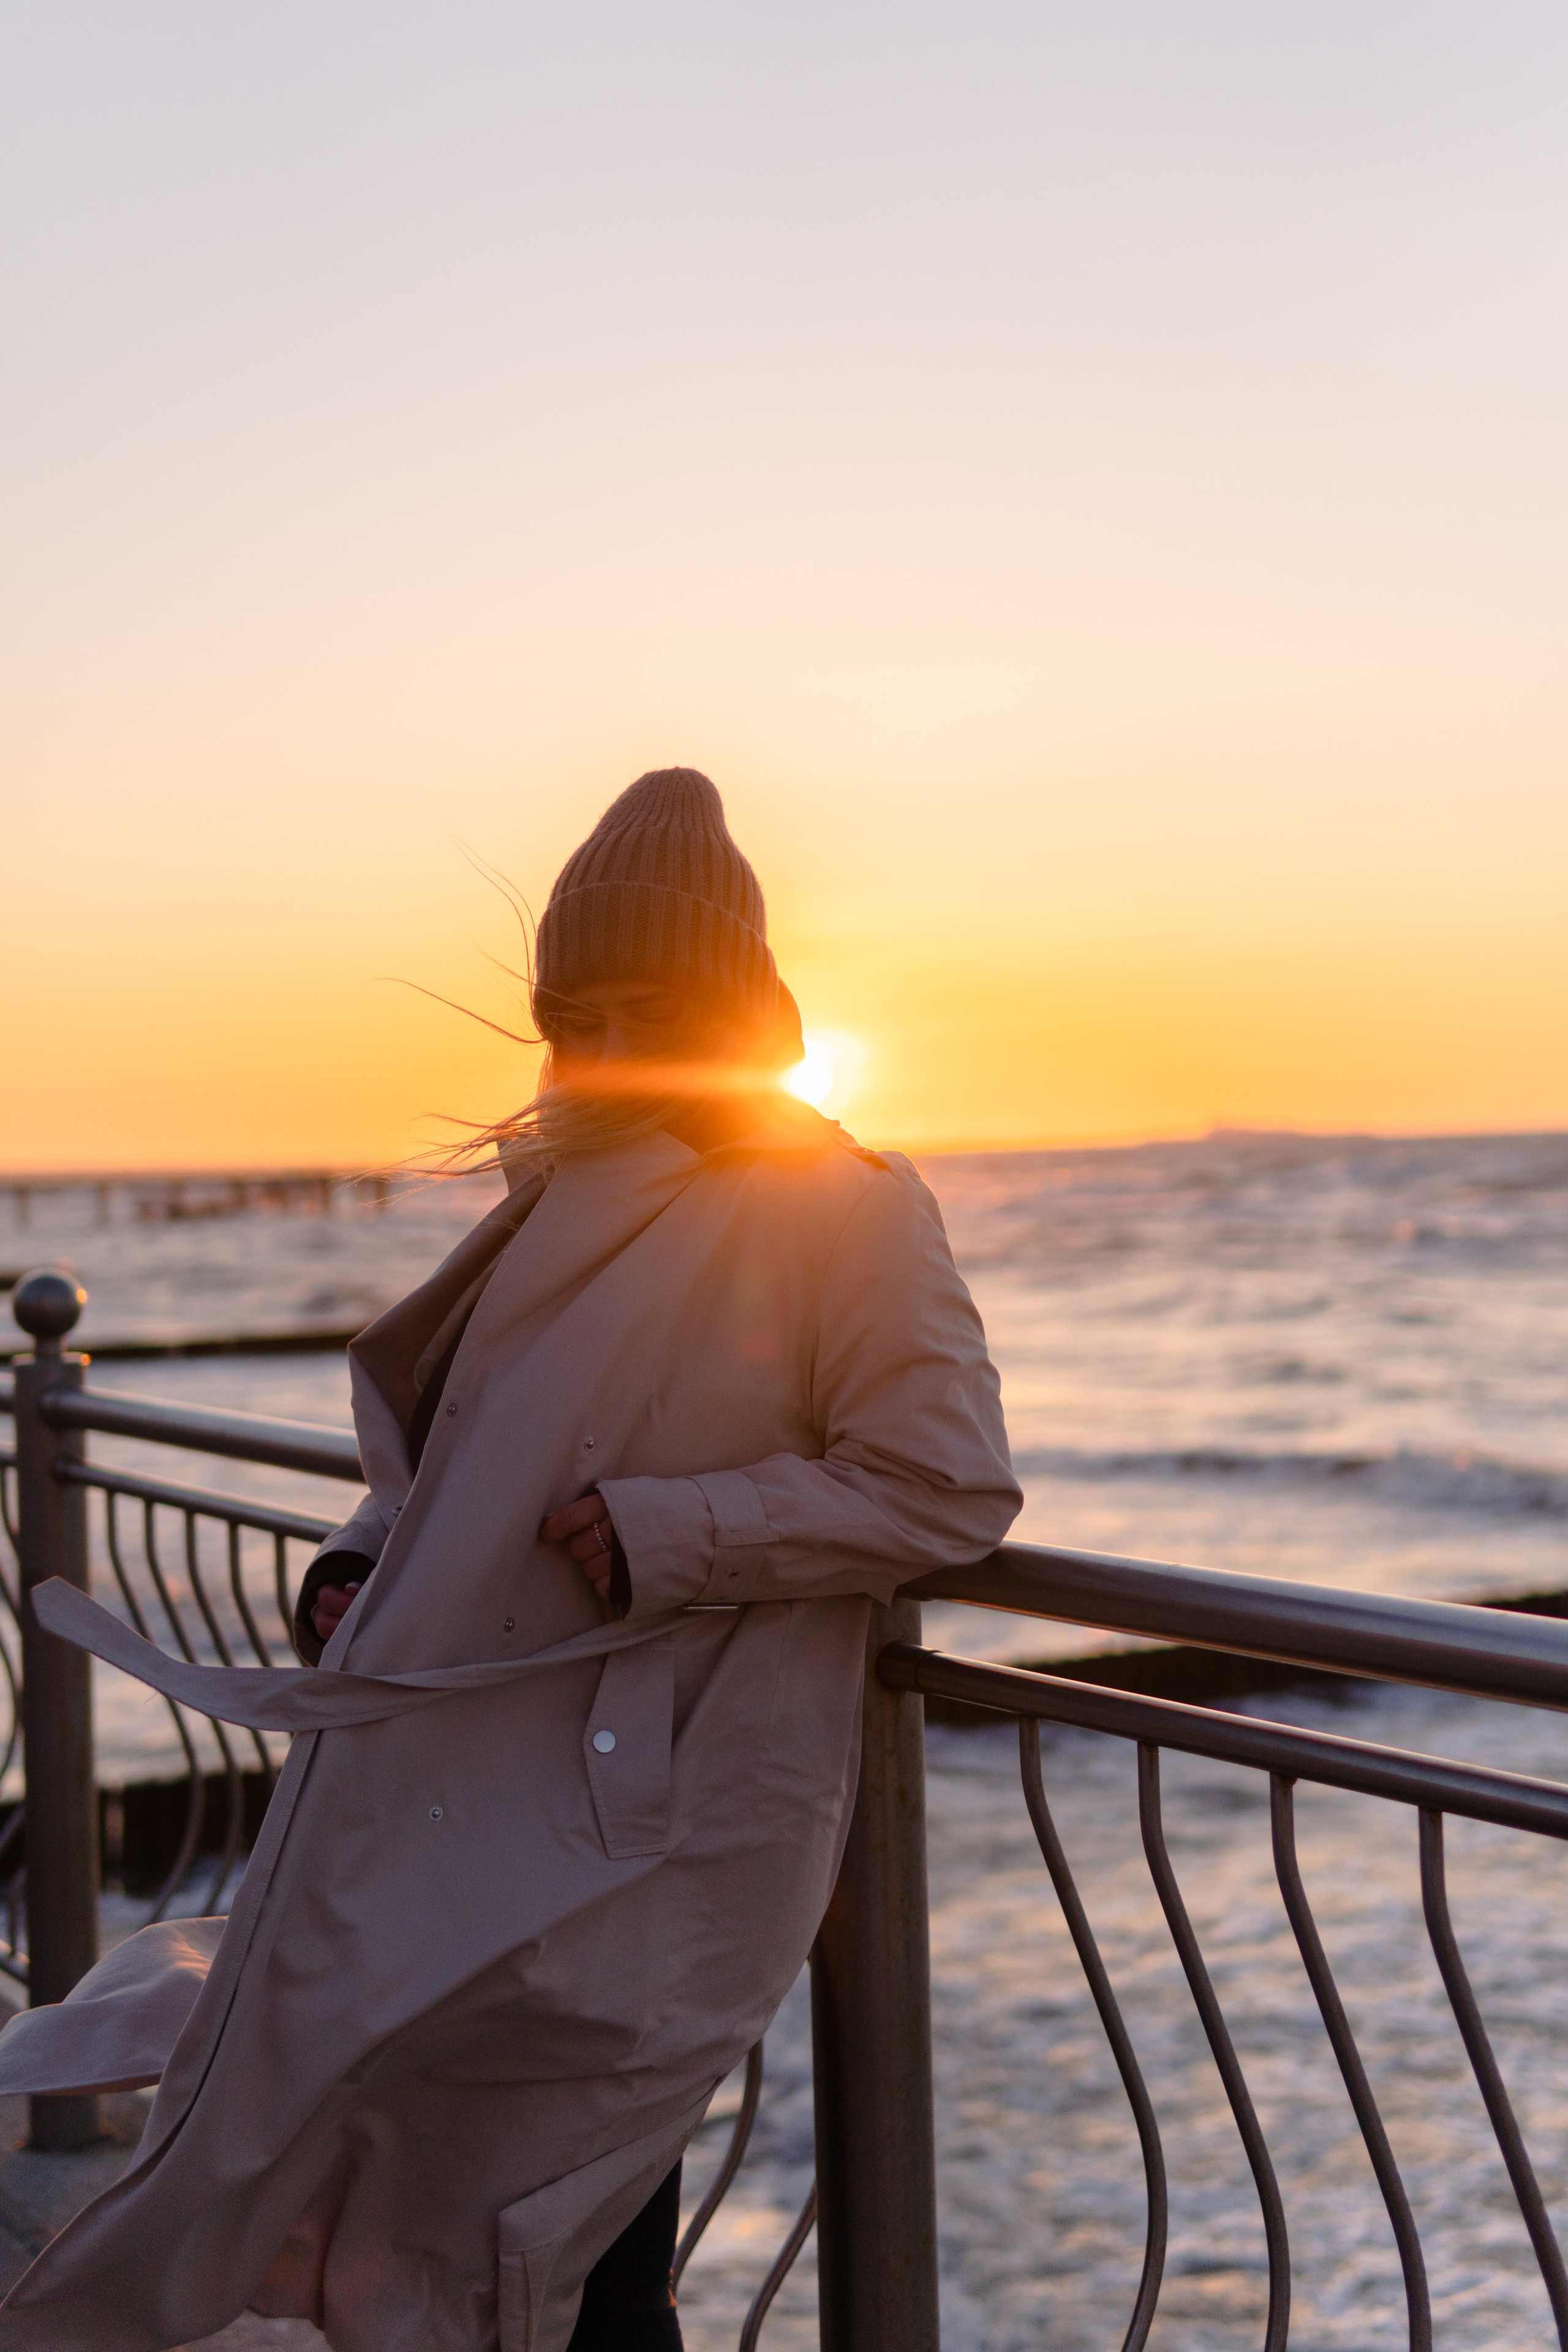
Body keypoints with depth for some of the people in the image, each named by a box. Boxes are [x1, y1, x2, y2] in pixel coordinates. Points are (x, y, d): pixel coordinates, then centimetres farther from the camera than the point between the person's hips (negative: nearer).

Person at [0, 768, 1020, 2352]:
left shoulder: (842, 1215, -9)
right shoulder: (568, 1205, 14)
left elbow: (946, 1489, -16)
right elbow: (461, 1451, 23)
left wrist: (660, 1536, -21)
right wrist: (368, 1567, 4)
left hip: (659, 1818, -7)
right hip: (490, 1790, 7)